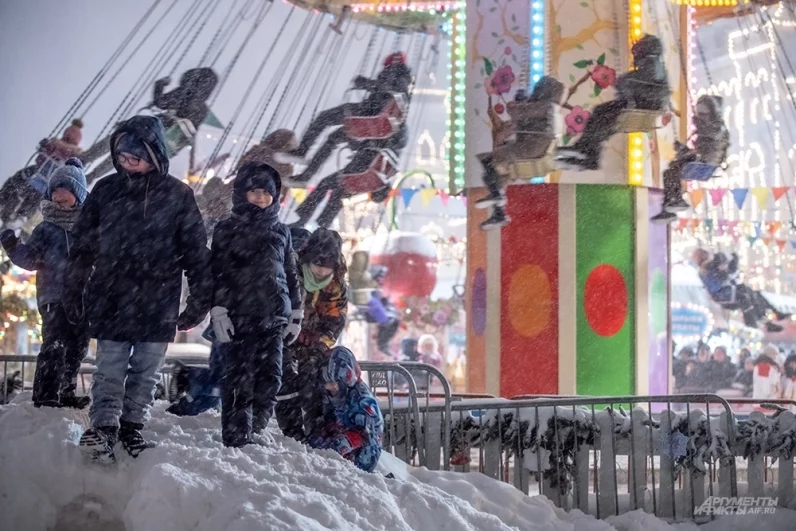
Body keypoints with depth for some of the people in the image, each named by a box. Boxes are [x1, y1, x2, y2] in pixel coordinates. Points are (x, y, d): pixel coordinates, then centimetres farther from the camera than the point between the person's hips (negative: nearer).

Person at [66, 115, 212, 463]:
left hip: (158, 304, 0)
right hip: (111, 300, 0)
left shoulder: (178, 195, 0)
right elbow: (82, 245, 8)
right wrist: (73, 292, 8)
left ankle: (132, 427, 17)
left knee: (146, 371, 7)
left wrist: (200, 300, 0)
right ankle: (103, 428, -5)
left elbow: (196, 251, 2)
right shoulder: (105, 190, 3)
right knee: (110, 369, -3)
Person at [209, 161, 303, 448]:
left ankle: (254, 429, 8)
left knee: (270, 377, -1)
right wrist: (218, 310, -10)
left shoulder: (281, 232, 17)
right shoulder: (227, 230, 6)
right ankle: (236, 440, -6)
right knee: (239, 380, -7)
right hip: (239, 318, -4)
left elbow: (291, 276, 21)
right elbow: (217, 273, -1)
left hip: (273, 319, 4)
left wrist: (296, 314, 17)